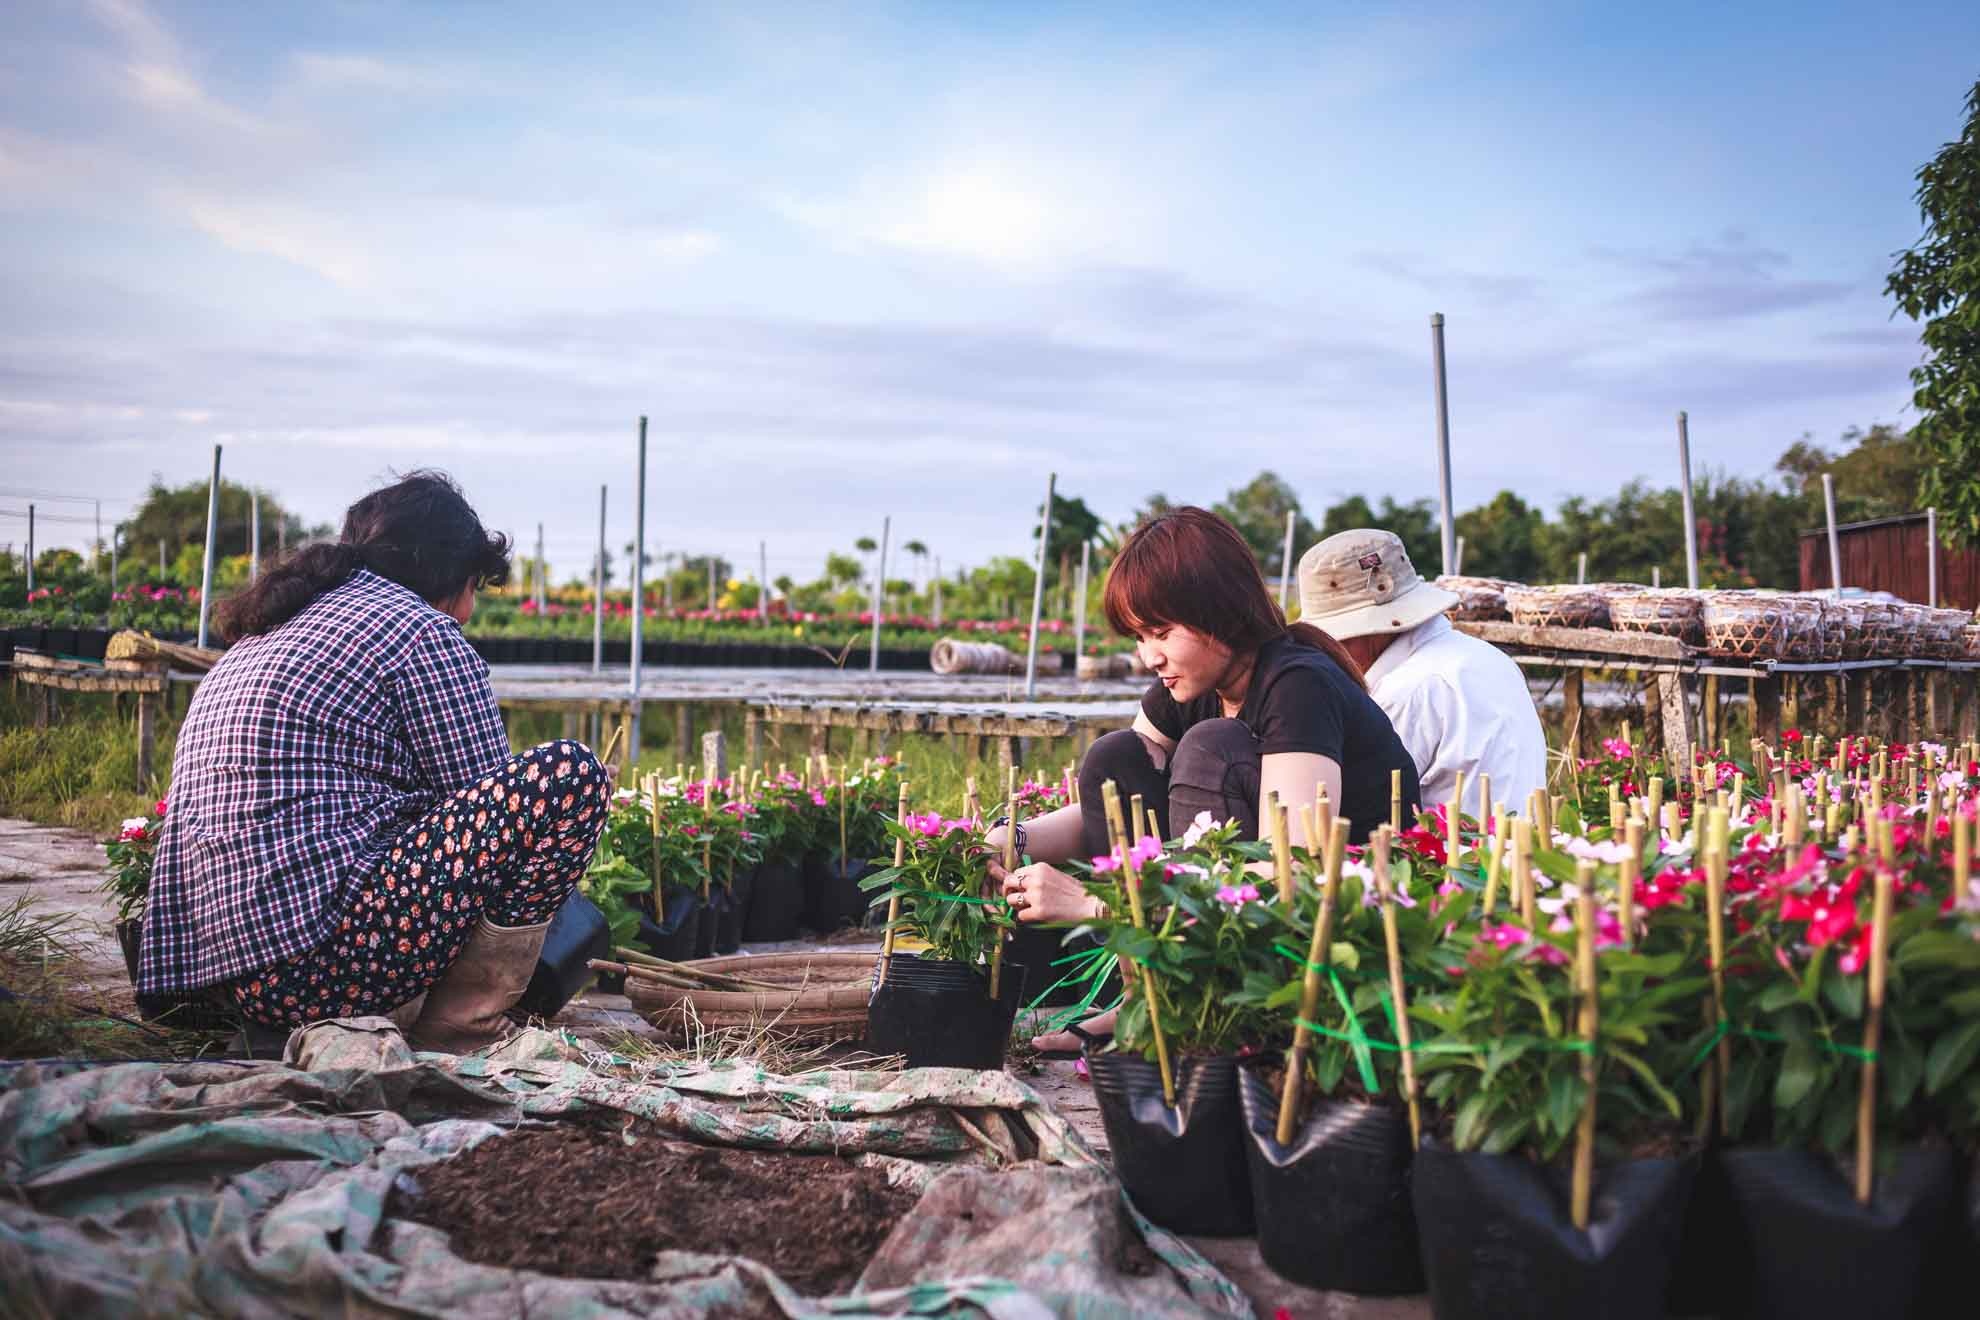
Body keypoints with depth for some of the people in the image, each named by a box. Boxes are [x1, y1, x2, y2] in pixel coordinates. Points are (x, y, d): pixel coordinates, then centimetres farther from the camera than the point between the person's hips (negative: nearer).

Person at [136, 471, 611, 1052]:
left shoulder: (258, 638, 24)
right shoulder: (423, 631, -3)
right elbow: (494, 802, -1)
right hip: (318, 961, -10)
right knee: (568, 772, -10)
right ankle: (456, 1036, -5)